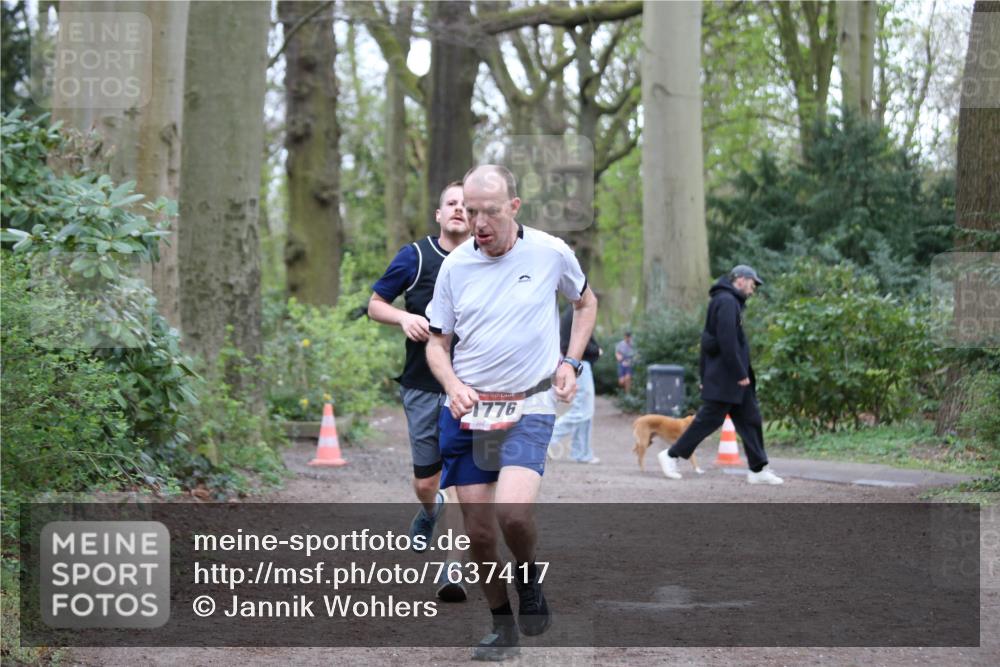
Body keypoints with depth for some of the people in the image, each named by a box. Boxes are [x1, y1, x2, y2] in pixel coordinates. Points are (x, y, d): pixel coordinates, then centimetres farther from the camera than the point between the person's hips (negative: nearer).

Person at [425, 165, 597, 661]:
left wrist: (570, 363, 5)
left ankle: (530, 578, 8)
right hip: (466, 411, 3)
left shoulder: (551, 253, -3)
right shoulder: (454, 266, 1)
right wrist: (453, 386, -9)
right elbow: (437, 342, 10)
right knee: (478, 531, 2)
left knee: (512, 511, -24)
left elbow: (585, 303, 17)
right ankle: (503, 628, 20)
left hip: (529, 409, -3)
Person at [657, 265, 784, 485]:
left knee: (750, 419, 7)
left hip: (731, 377, 10)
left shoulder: (729, 301, 18)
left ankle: (758, 470, 8)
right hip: (724, 378, -10)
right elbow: (727, 341, -22)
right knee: (709, 419, -4)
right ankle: (671, 455, 7)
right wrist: (740, 374, -20)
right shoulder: (727, 302, -14)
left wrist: (705, 377, 20)